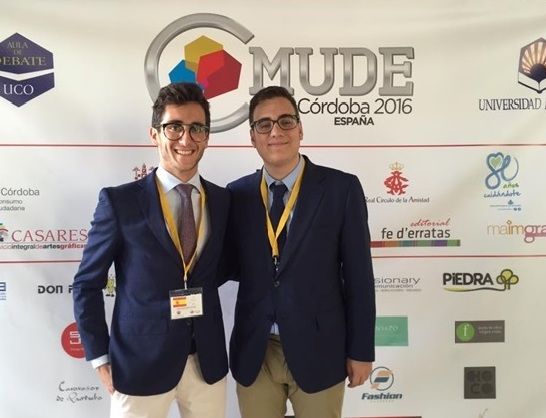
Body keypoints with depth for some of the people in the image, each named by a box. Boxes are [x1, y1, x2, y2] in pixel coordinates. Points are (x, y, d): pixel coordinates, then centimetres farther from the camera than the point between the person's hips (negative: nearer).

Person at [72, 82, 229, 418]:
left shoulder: (223, 200, 1)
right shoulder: (120, 201, -8)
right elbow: (87, 285, -2)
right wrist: (101, 357, -3)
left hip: (208, 361, 3)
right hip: (140, 362, -3)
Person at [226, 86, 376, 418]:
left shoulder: (341, 188, -7)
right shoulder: (237, 194, 1)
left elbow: (358, 274, -5)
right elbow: (235, 266, 9)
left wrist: (361, 350, -4)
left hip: (317, 349, -2)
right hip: (253, 352, 2)